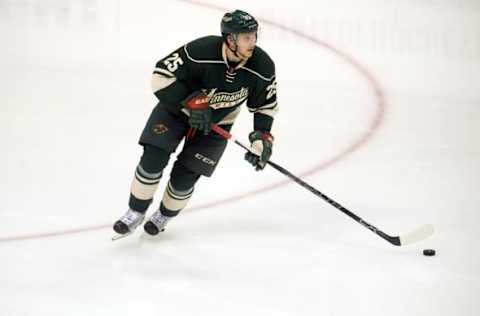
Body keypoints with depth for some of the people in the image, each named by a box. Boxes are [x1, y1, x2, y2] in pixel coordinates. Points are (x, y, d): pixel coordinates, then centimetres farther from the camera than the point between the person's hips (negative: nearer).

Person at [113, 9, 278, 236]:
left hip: (216, 122, 2)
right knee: (153, 159, -14)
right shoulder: (201, 51, -34)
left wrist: (262, 137, -13)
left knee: (184, 178, -3)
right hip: (177, 106, -2)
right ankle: (136, 212, 9)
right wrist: (191, 102, -31)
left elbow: (266, 104, -5)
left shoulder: (262, 66, -22)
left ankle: (164, 216, 28)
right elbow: (161, 76, -27)